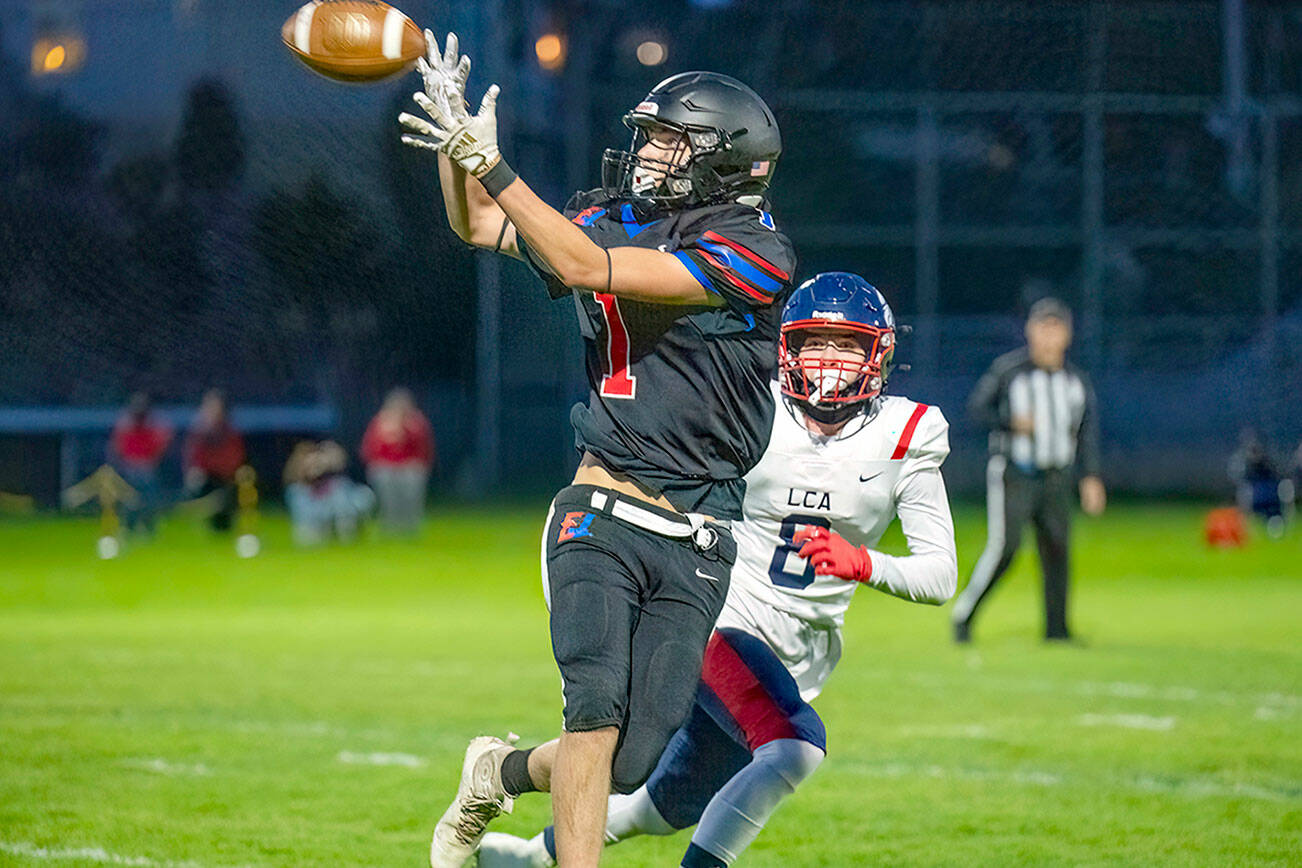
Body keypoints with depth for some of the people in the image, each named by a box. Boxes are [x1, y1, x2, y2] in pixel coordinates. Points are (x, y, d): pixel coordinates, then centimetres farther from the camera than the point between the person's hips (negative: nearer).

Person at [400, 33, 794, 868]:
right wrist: (455, 139, 4)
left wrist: (488, 161, -20)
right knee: (597, 711, -21)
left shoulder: (753, 252, -9)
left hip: (694, 546, -2)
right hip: (602, 517, 2)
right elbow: (478, 226, 21)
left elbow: (590, 270, -18)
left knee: (627, 765, 0)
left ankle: (502, 773, 30)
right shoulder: (616, 219, 8)